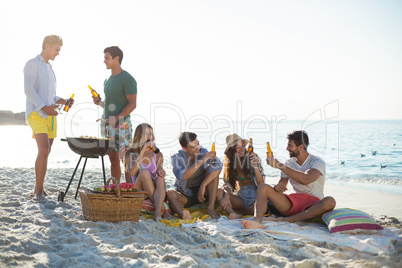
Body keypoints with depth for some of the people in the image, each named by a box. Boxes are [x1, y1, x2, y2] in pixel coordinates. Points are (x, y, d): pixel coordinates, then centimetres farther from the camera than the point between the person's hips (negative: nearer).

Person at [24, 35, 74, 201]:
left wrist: (62, 101, 6)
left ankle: (38, 189, 14)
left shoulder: (49, 69, 22)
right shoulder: (32, 64, -6)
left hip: (50, 116, 9)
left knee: (45, 153, 6)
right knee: (43, 151, -20)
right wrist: (44, 107, -24)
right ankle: (39, 190, -12)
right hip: (36, 114, -9)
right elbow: (28, 90, -16)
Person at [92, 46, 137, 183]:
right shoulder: (108, 80, 18)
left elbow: (132, 104, -13)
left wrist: (117, 118, -23)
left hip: (121, 124, -8)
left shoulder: (127, 79, -8)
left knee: (126, 159, -7)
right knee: (113, 159, 10)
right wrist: (99, 102, 6)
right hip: (107, 123, 8)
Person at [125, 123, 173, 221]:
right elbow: (132, 172, -16)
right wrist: (142, 151, -17)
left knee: (160, 178, -30)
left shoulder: (158, 155, 9)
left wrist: (162, 172, -26)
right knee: (144, 172, -29)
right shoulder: (131, 154, 1)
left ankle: (158, 212, -48)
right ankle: (162, 209, -32)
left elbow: (159, 170, -1)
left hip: (155, 191, 2)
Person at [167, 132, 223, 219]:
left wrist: (203, 186, -35)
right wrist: (201, 161, -39)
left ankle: (211, 208, -29)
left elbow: (219, 165, -29)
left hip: (202, 192, 1)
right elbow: (181, 176, -33)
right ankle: (182, 214, -61)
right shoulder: (177, 158, -13)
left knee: (214, 169, -22)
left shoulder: (202, 152, -11)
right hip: (185, 196, -1)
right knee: (170, 193, -32)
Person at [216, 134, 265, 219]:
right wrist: (226, 195, -21)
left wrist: (255, 166, -21)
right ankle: (234, 214, -45)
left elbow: (261, 183, -5)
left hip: (255, 196, -2)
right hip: (240, 197, 2)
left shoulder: (252, 157, -2)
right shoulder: (229, 161, 5)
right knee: (218, 192, -26)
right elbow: (227, 181, 0)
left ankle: (242, 212, -16)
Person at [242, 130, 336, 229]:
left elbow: (305, 179, -24)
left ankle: (286, 220, -37)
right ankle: (257, 221, -39)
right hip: (294, 202, 4)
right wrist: (277, 187, -14)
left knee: (330, 202, -37)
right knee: (262, 187, -11)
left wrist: (279, 165, -23)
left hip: (313, 205, -4)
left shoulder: (318, 162, -4)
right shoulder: (289, 163, 14)